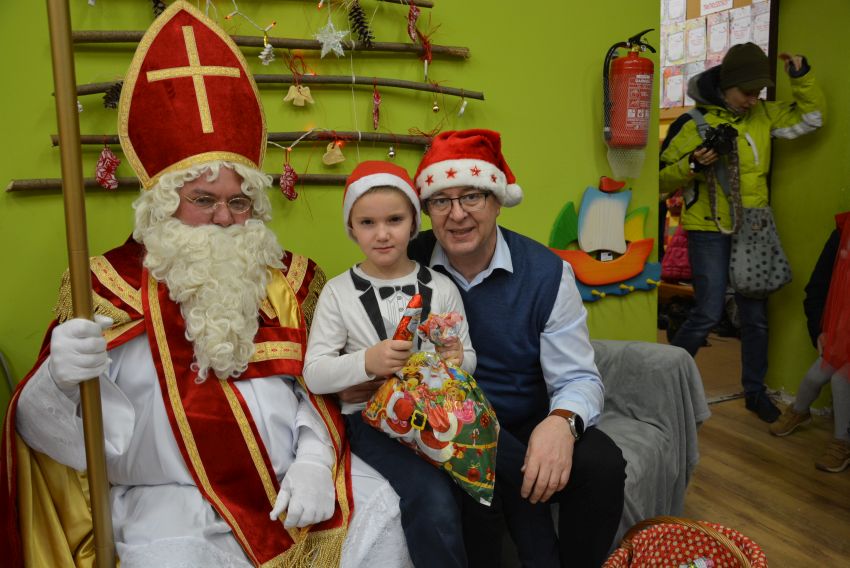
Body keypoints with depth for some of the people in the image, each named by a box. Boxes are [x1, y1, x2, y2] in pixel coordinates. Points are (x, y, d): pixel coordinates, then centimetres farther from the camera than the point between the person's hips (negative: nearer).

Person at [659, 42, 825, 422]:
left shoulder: (762, 115, 7)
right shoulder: (693, 123, -10)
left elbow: (810, 118, 15)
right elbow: (662, 178, -8)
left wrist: (802, 76, 2)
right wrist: (693, 166, -26)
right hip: (709, 230, -5)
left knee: (756, 315, 11)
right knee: (709, 313, -9)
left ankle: (755, 391, 27)